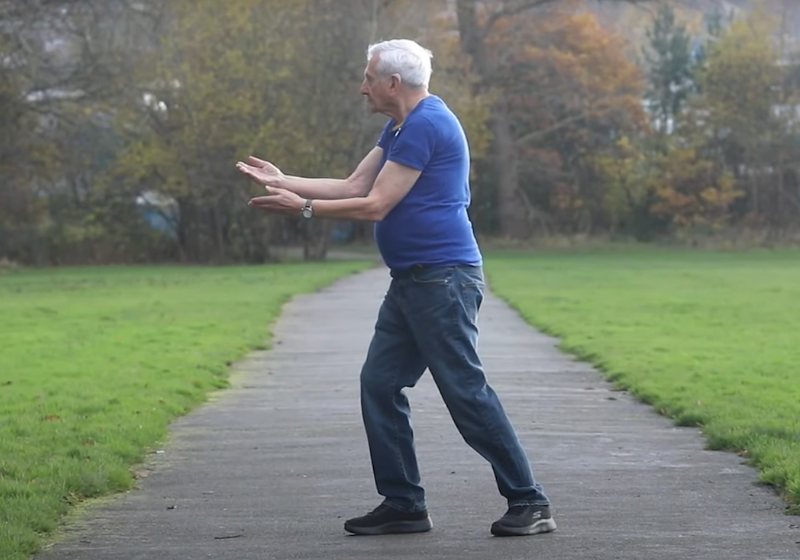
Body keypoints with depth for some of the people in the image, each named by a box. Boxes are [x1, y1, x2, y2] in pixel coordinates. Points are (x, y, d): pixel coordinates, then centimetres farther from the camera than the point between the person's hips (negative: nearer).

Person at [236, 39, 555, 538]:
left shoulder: (426, 125, -15)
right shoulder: (402, 128, 18)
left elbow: (375, 206, -14)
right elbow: (353, 187, 21)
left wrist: (302, 207, -6)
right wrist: (282, 180, 19)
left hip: (443, 279, -11)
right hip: (413, 282, 11)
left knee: (466, 392, -10)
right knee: (380, 384, 7)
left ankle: (529, 503, -4)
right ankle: (403, 505, 12)